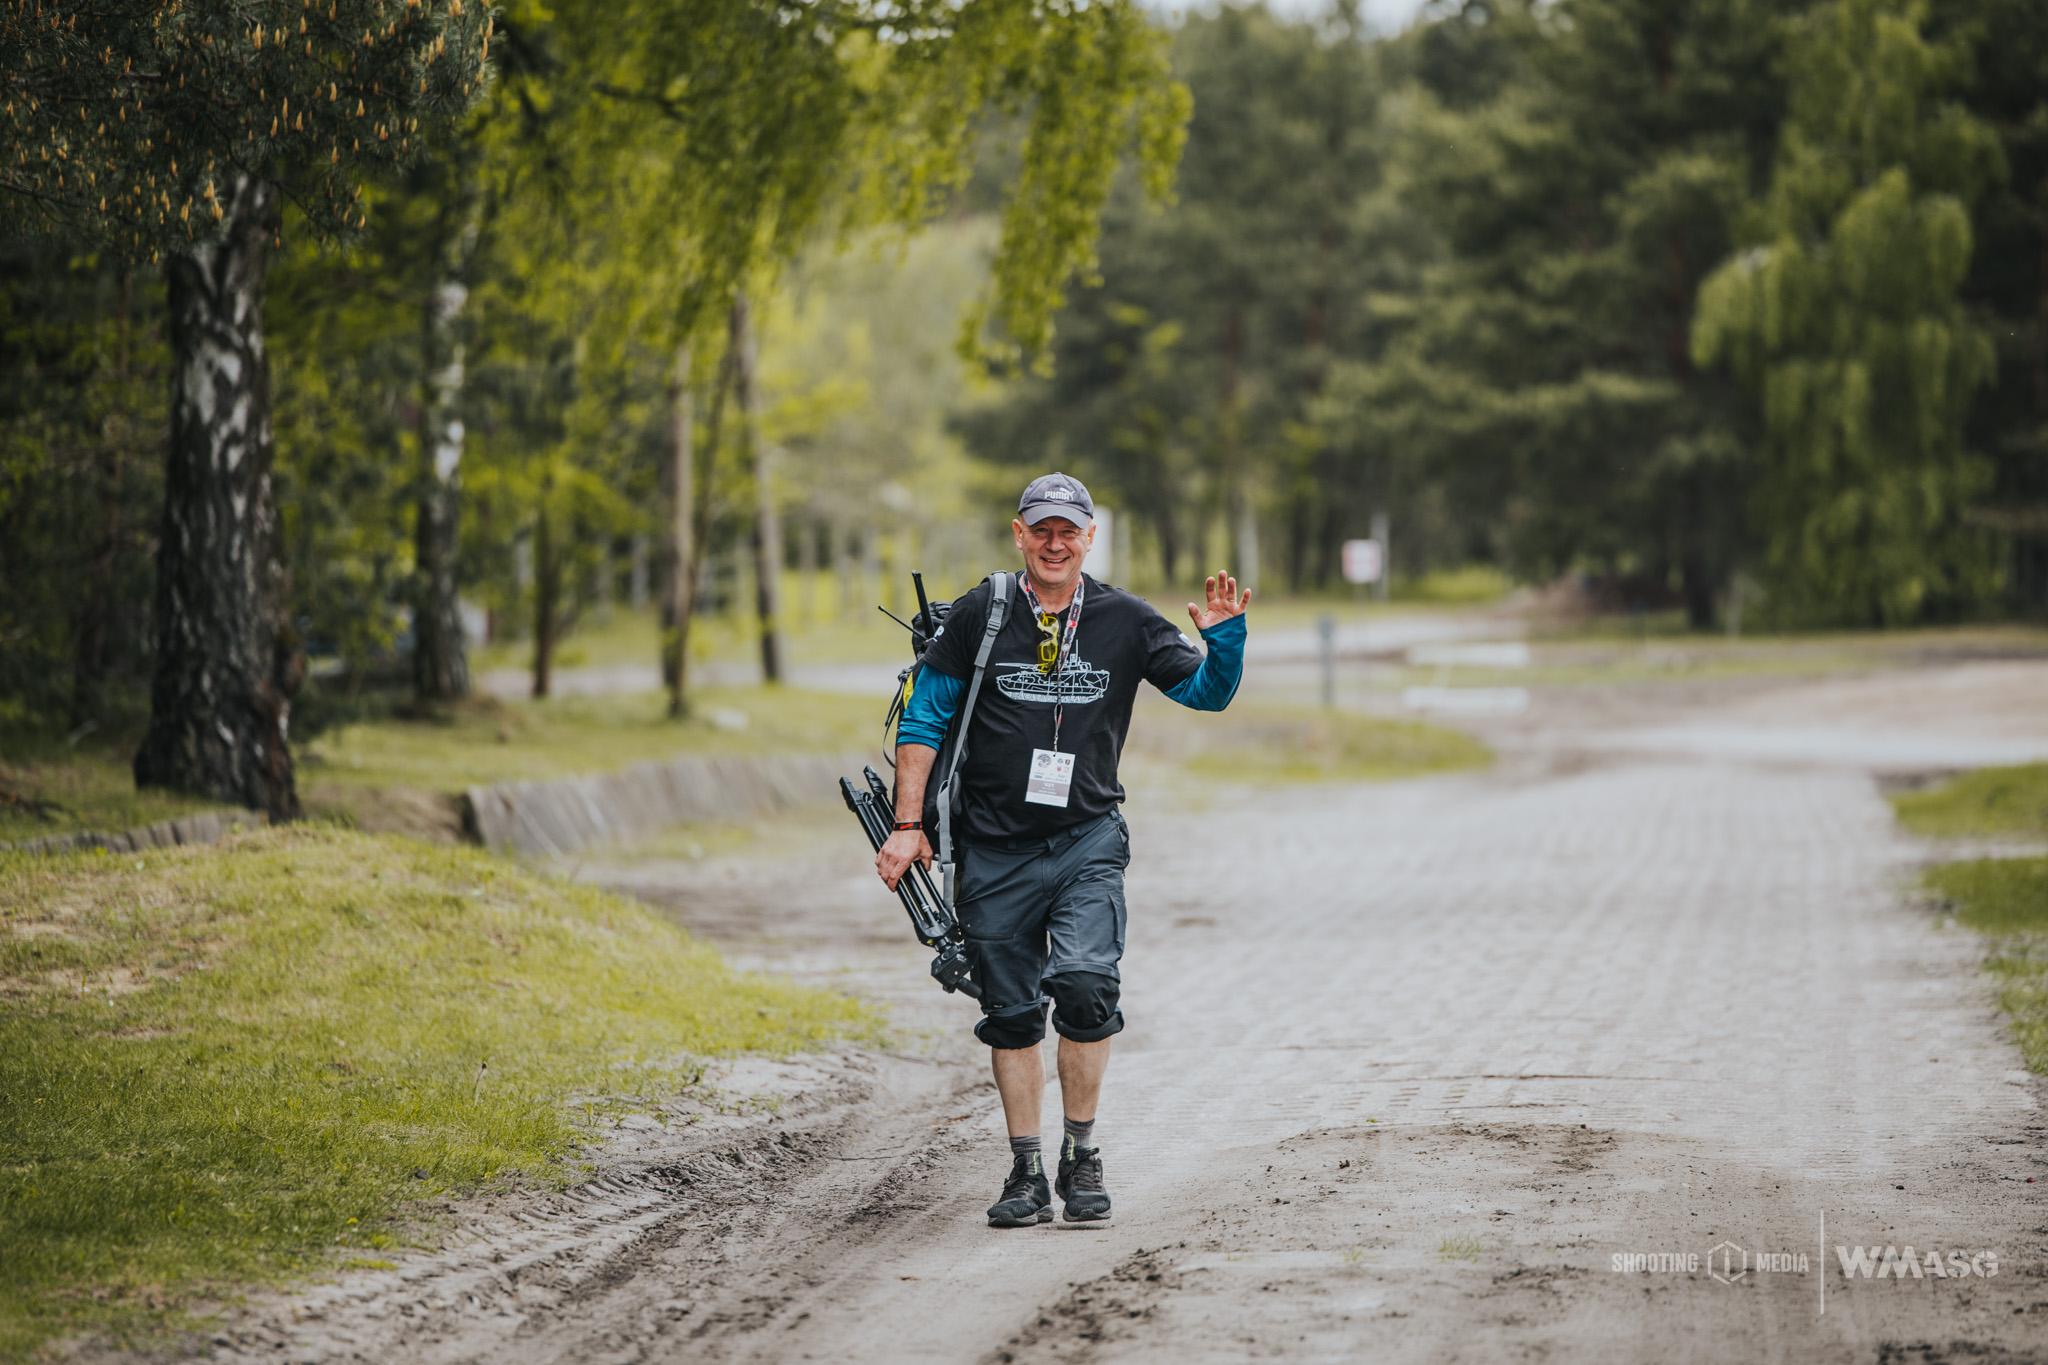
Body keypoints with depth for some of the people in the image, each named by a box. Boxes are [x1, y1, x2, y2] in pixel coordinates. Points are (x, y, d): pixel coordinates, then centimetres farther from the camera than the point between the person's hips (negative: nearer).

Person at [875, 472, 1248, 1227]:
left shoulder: (1124, 621, 3)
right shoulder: (979, 616, 1)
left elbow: (1207, 691, 9)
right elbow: (922, 720, 5)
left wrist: (1224, 636, -12)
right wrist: (908, 825, -1)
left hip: (1086, 841, -1)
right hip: (993, 848, 1)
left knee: (1085, 983, -20)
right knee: (1012, 1014, 4)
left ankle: (1083, 1156, -5)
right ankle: (1027, 1174, 13)